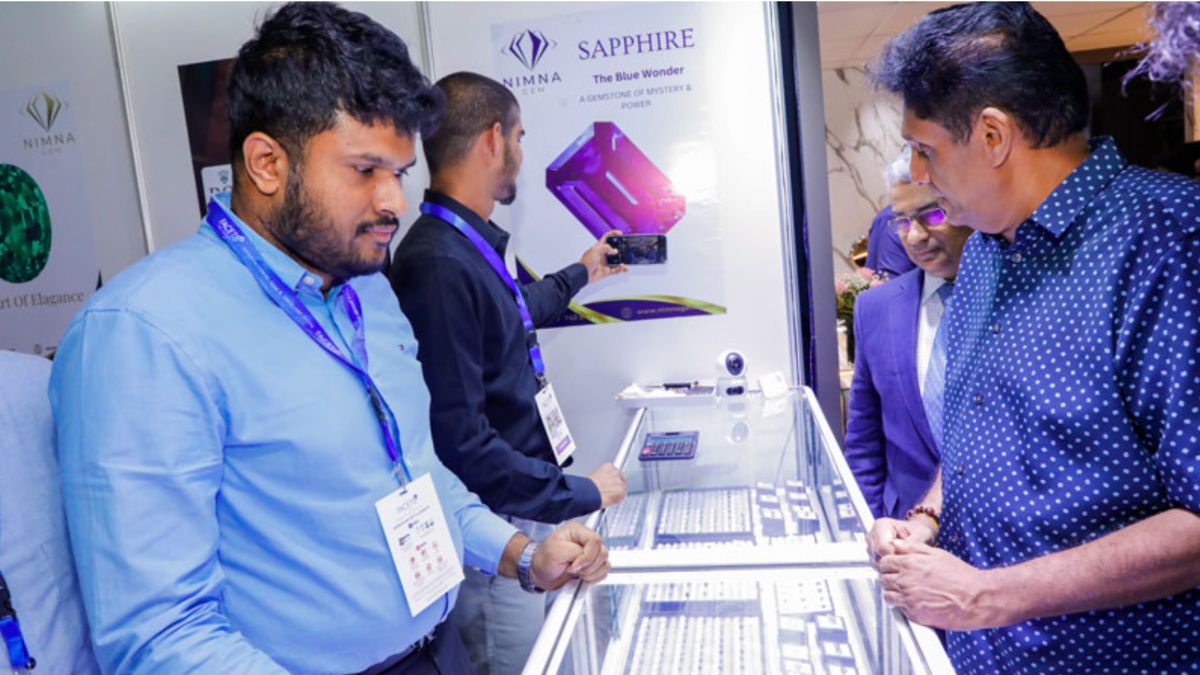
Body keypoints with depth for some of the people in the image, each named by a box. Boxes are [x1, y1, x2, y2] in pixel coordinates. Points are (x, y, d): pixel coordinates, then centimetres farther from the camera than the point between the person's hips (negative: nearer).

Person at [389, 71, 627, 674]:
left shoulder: (472, 245, 5)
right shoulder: (438, 265, -25)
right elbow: (459, 440, -27)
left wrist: (579, 274, 42)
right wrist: (579, 493, -17)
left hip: (523, 518, 9)